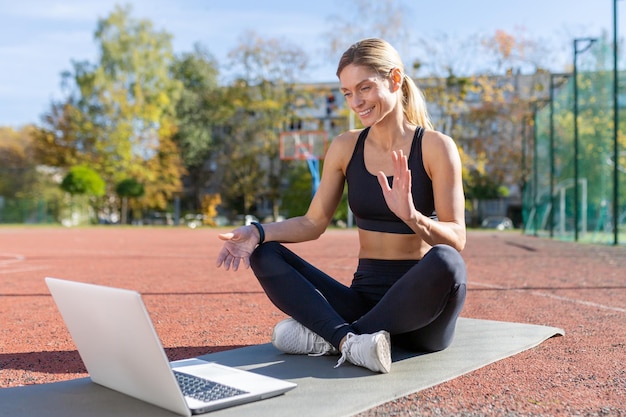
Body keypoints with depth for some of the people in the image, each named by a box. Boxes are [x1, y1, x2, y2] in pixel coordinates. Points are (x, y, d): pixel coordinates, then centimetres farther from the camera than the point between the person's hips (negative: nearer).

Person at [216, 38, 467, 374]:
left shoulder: (436, 147, -6)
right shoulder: (345, 147, 5)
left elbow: (456, 240, -11)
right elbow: (313, 223, 5)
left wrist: (411, 216, -31)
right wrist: (258, 232, -11)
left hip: (418, 308, -3)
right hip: (364, 295, 4)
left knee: (445, 262, -36)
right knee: (264, 254, -10)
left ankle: (326, 336, -22)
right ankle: (350, 339, -31)